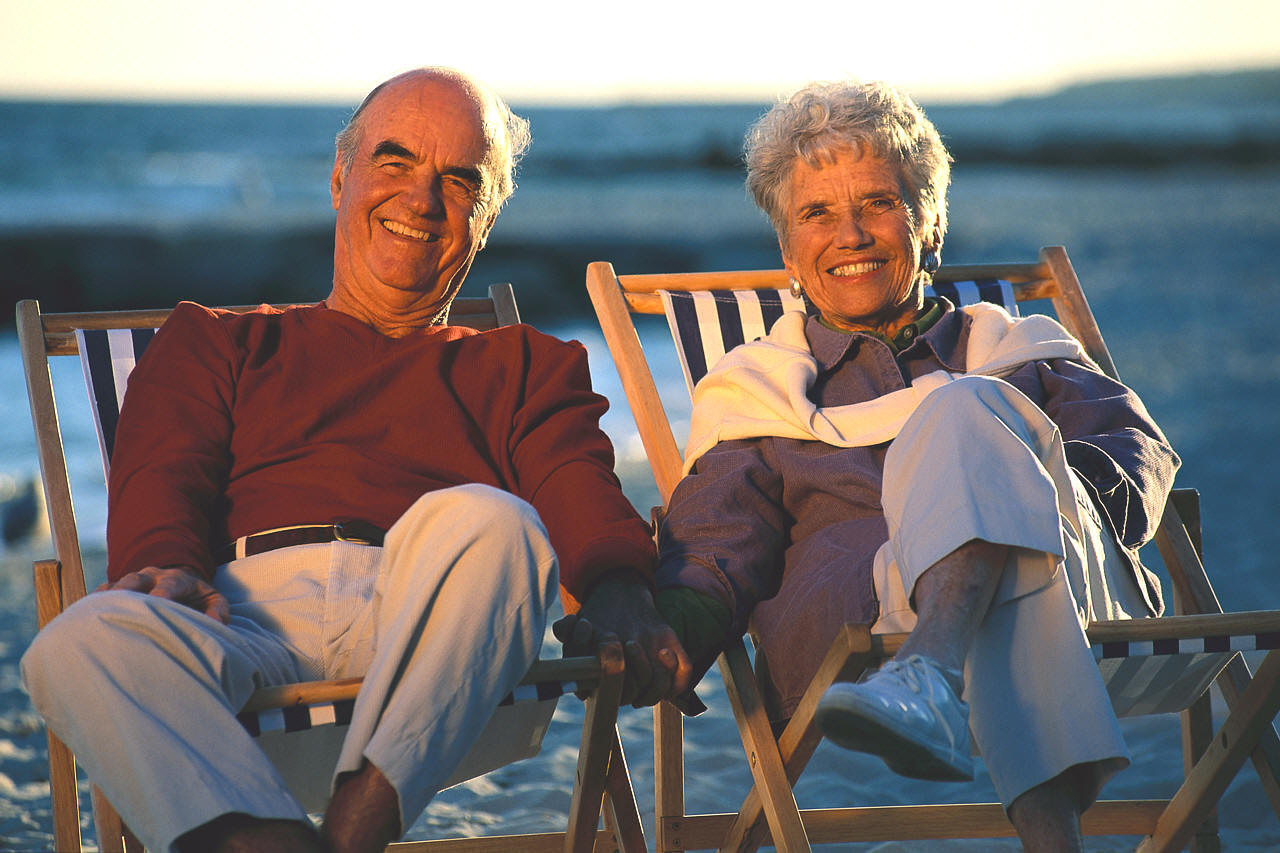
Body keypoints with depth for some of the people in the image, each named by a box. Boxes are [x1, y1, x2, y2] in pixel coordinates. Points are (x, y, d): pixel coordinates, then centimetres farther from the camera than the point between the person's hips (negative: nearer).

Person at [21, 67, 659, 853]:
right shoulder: (219, 341, 33)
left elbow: (580, 496, 12)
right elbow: (162, 474, 15)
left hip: (431, 617, 0)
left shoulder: (526, 368, 31)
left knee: (487, 521, -35)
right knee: (83, 641, -33)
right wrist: (166, 565, -12)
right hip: (250, 600, 0)